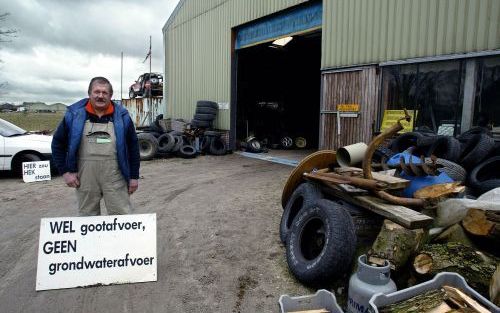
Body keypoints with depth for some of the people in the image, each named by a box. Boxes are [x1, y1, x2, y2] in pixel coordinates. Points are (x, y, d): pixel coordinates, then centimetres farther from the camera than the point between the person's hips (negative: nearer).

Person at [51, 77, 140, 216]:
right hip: (85, 176, 1)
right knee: (87, 216, 14)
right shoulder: (74, 114, 2)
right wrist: (65, 171, 0)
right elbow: (58, 143, 8)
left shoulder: (121, 116, 2)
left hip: (115, 176, -1)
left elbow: (133, 147, 5)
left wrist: (134, 176, 3)